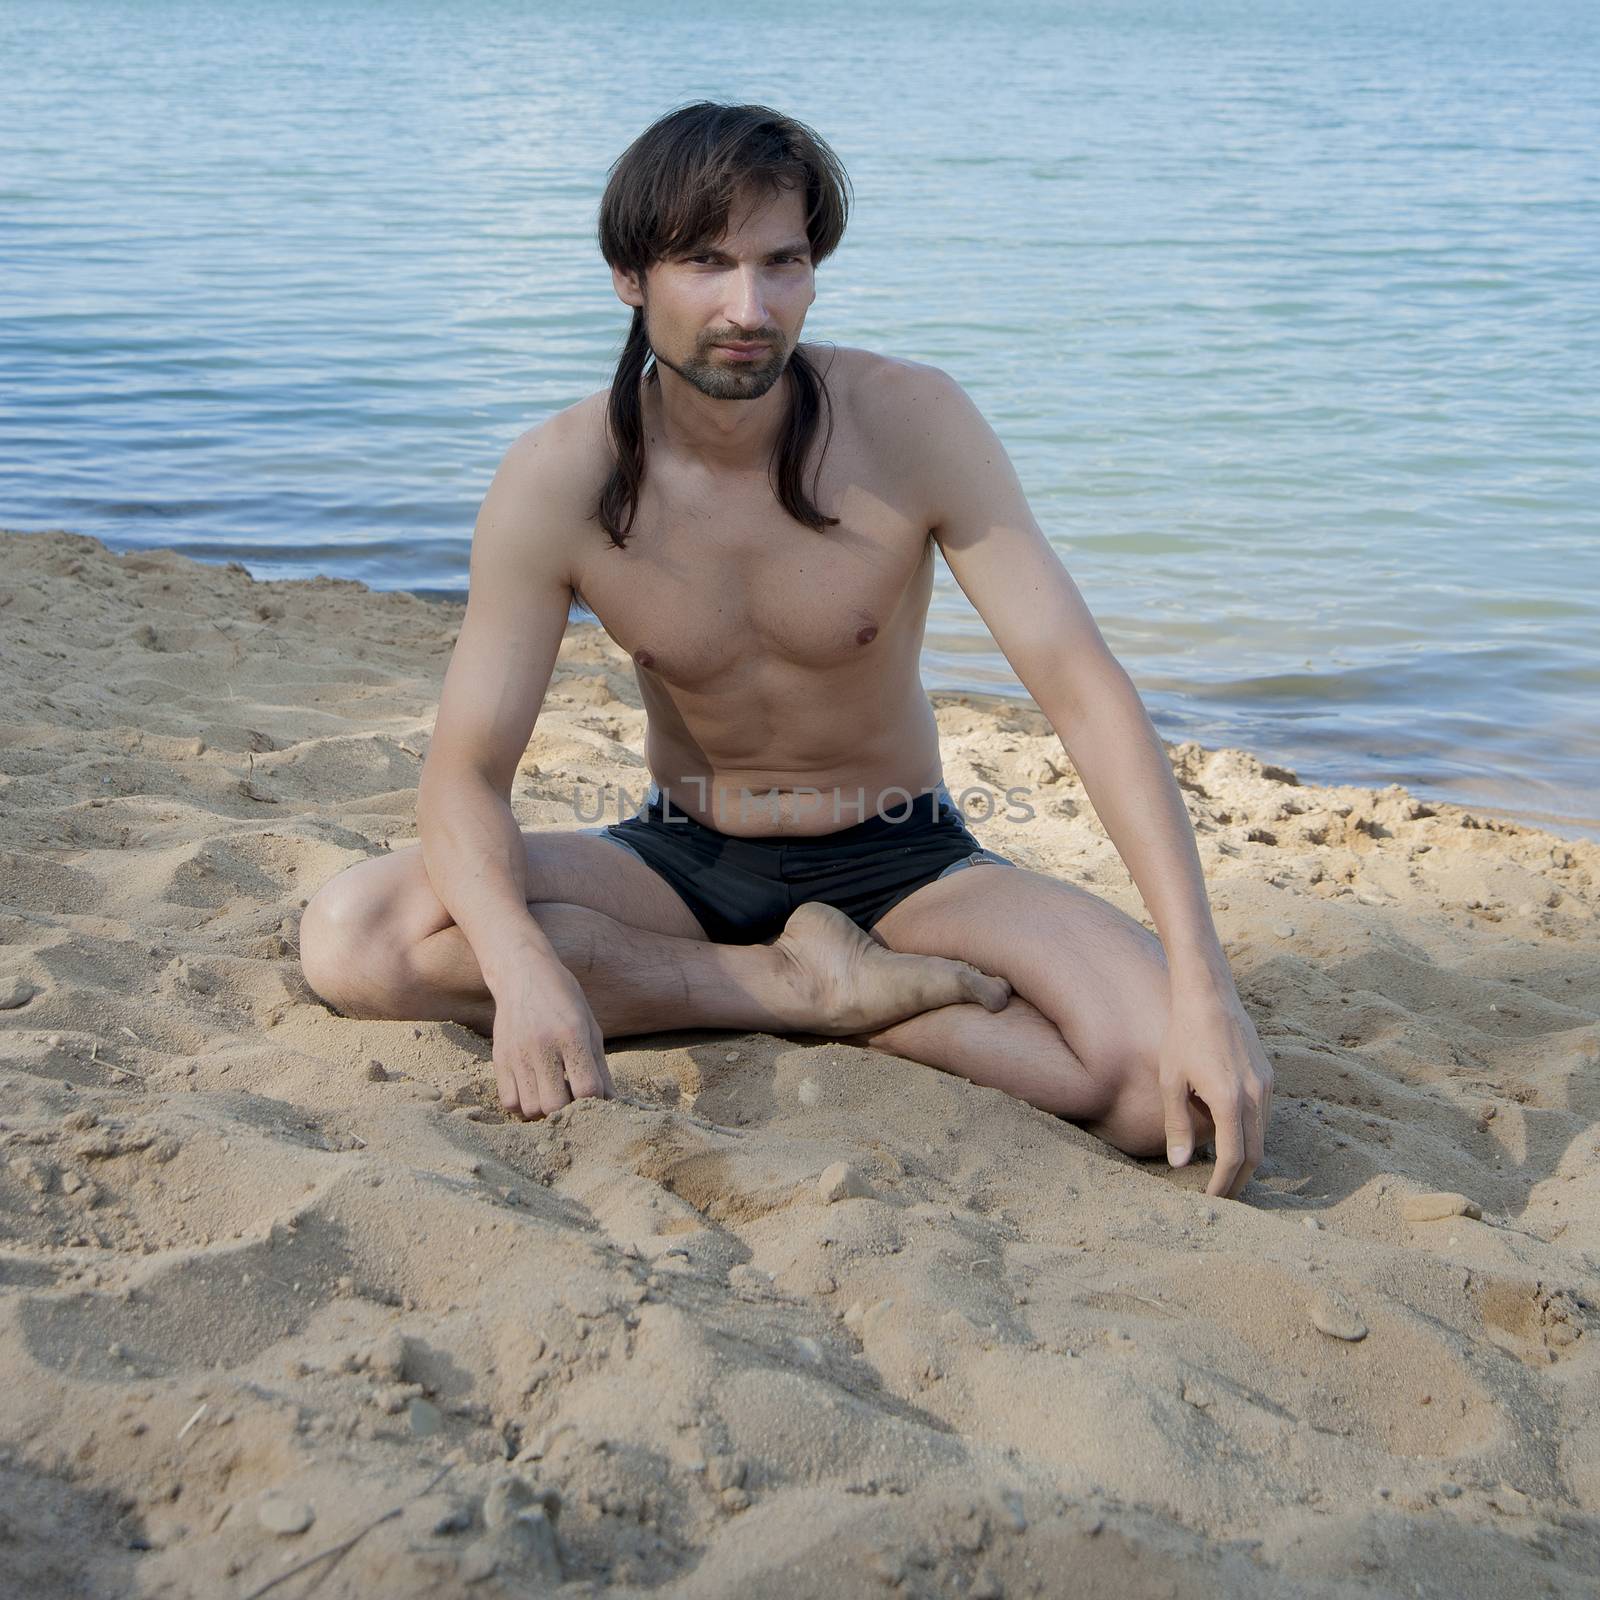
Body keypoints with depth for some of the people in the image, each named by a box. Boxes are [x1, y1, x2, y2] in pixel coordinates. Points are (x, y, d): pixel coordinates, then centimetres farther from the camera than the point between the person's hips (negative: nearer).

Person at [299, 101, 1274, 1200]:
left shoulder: (913, 422, -17)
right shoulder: (558, 480, -15)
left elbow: (1082, 686, -20)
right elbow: (465, 773, -17)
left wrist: (1204, 985, -31)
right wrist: (521, 967, -41)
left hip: (901, 863, -1)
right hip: (681, 861, 2)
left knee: (1179, 1088, -27)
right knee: (350, 939, -25)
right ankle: (816, 986, -17)